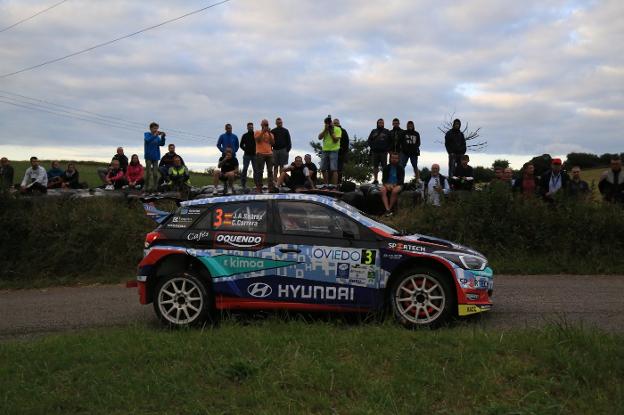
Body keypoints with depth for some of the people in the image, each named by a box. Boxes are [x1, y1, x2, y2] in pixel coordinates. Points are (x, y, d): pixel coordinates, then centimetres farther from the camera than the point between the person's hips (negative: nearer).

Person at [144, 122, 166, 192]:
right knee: (148, 172, -4)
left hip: (156, 157, 3)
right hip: (149, 156, -3)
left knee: (155, 173, 2)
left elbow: (161, 144, -1)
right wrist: (155, 135, -26)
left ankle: (155, 187, 6)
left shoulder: (157, 137, 11)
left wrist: (163, 137, -15)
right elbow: (147, 140, -18)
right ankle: (147, 187, 0)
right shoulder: (147, 134, 2)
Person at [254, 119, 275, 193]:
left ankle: (271, 187, -3)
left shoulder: (270, 133, 18)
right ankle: (259, 187, -5)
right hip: (260, 154, -4)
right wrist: (263, 132, -10)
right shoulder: (257, 132, 9)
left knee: (270, 171, -1)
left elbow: (273, 143, 6)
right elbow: (257, 140, -9)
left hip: (269, 154, 4)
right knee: (260, 171, -6)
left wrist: (269, 134, -3)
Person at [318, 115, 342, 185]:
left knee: (333, 169, -10)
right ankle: (326, 185, 17)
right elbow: (319, 137, 1)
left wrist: (331, 131, -11)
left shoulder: (337, 129, -2)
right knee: (323, 169, 7)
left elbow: (336, 140, -11)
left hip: (333, 150, -6)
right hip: (325, 150, 6)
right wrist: (325, 130, -7)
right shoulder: (325, 130, 14)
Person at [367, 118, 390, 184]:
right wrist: (372, 147, -2)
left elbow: (390, 141, 6)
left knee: (384, 166, -4)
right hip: (375, 152, 2)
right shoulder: (373, 132, 13)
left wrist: (387, 148, -5)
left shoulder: (387, 132, 9)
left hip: (383, 152, -2)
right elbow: (369, 140, 13)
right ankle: (375, 180, 9)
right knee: (375, 166, 4)